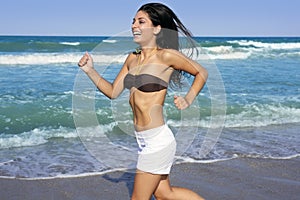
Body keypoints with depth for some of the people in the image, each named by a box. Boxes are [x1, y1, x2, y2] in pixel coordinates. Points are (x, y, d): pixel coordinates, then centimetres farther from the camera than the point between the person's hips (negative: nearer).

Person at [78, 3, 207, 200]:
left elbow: (202, 72, -1)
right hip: (144, 139, 8)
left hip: (157, 139, -8)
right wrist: (90, 70, 2)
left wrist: (188, 100, -11)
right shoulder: (132, 58, 8)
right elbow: (113, 92, 12)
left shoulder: (166, 55, -13)